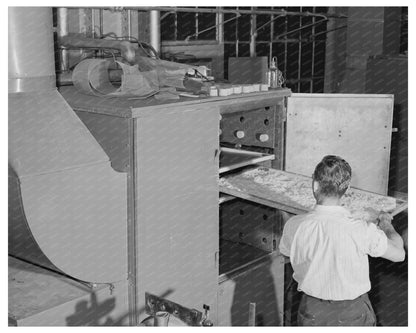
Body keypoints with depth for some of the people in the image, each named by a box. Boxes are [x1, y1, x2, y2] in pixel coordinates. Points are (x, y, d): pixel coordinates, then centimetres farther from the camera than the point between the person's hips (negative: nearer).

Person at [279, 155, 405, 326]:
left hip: (312, 312, 2)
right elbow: (399, 254, -9)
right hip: (352, 314, -1)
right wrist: (386, 224, 11)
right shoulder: (363, 231, -26)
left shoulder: (294, 226, -19)